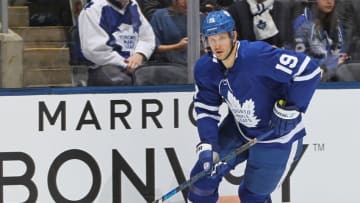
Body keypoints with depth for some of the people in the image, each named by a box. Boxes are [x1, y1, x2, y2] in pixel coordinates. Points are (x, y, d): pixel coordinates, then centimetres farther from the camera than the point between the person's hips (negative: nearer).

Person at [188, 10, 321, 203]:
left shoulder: (258, 55, -33)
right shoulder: (205, 68, -11)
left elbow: (308, 69, -33)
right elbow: (206, 109, -2)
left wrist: (290, 110, -27)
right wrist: (207, 144, -15)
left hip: (277, 136, -6)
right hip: (239, 128, 6)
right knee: (204, 174, 6)